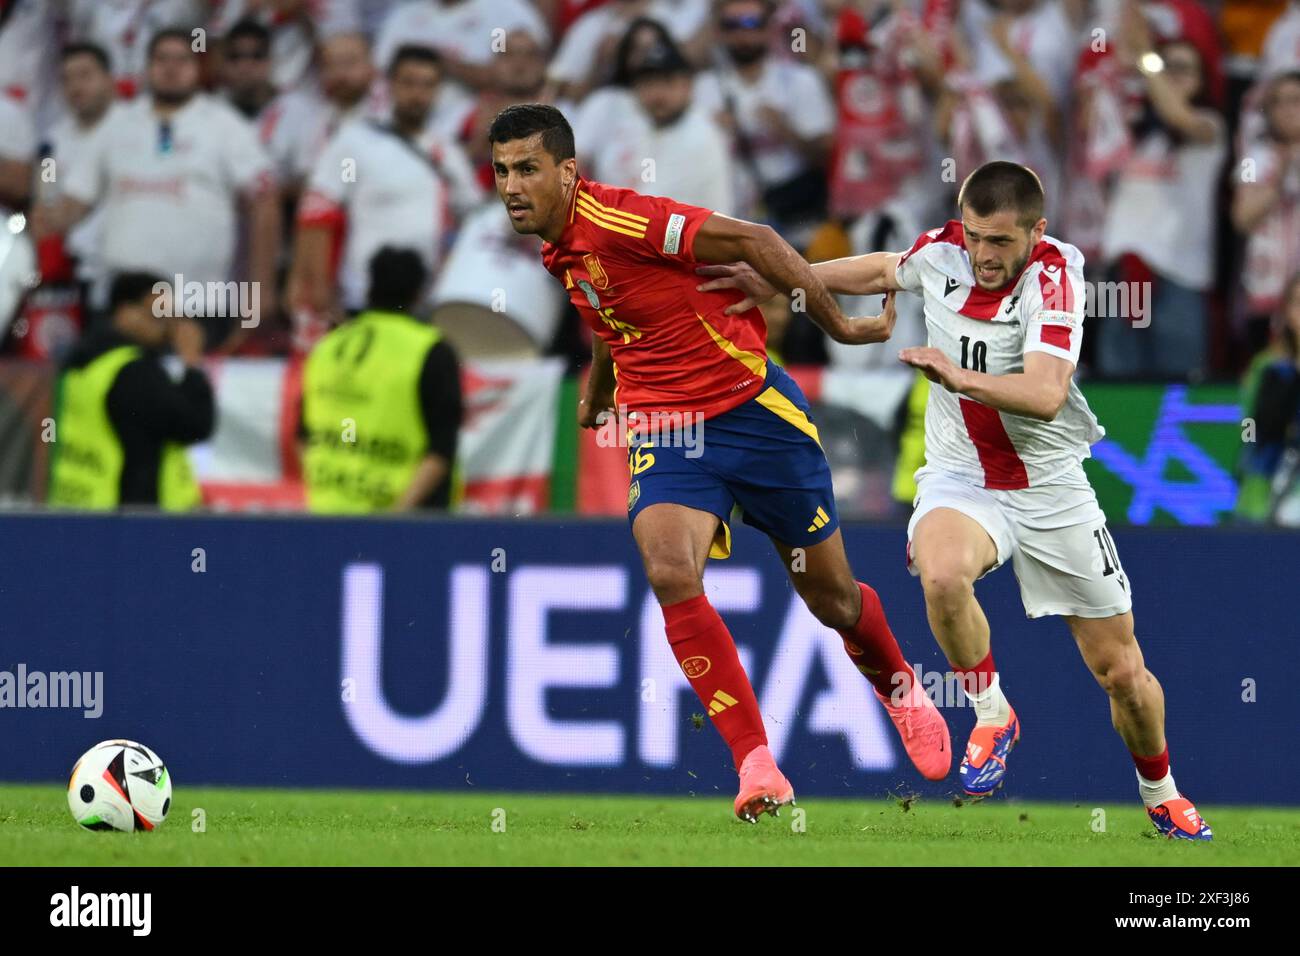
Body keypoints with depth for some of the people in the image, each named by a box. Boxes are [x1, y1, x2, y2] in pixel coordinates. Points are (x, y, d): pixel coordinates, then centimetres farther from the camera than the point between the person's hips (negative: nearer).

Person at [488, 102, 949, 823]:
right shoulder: (560, 252, 6)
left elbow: (751, 242, -19)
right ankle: (756, 766, -19)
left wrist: (837, 325, -13)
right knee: (671, 576, -22)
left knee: (829, 595, 8)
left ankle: (899, 688, 42)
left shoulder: (615, 220, -21)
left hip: (751, 407, -6)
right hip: (661, 430, 6)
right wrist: (596, 391, 44)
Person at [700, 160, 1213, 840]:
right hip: (960, 478, 2)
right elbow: (885, 271, 19)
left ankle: (1158, 790, 35)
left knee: (1122, 673, 4)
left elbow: (1045, 396, -33)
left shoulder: (1054, 273, -20)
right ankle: (991, 714, -10)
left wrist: (961, 377, -47)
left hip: (1050, 489, -2)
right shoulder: (941, 251, -7)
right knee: (941, 572, -36)